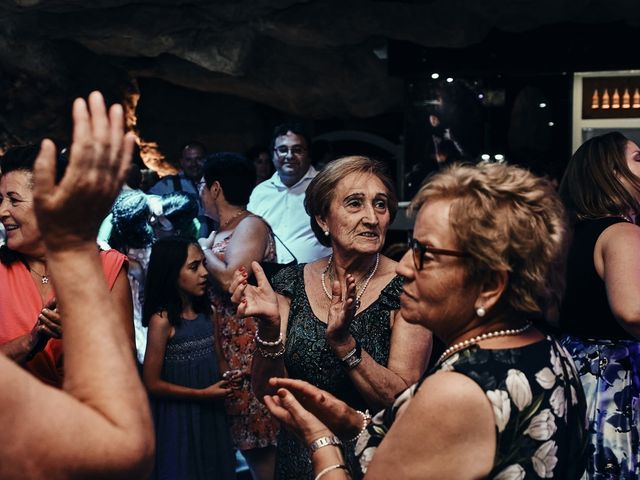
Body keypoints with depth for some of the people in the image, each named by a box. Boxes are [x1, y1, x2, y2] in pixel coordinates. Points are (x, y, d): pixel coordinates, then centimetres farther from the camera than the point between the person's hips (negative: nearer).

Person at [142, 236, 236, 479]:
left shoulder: (206, 312, 3)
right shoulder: (162, 320, -17)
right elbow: (152, 384, -17)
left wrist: (226, 379, -1)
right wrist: (202, 394, -16)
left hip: (209, 415, 7)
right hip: (177, 420, -6)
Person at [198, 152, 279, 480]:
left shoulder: (251, 226, -9)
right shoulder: (219, 232, 17)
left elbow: (231, 279, -23)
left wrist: (205, 251, -9)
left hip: (251, 352, -9)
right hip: (224, 351, 9)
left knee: (259, 439, -4)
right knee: (243, 437, 12)